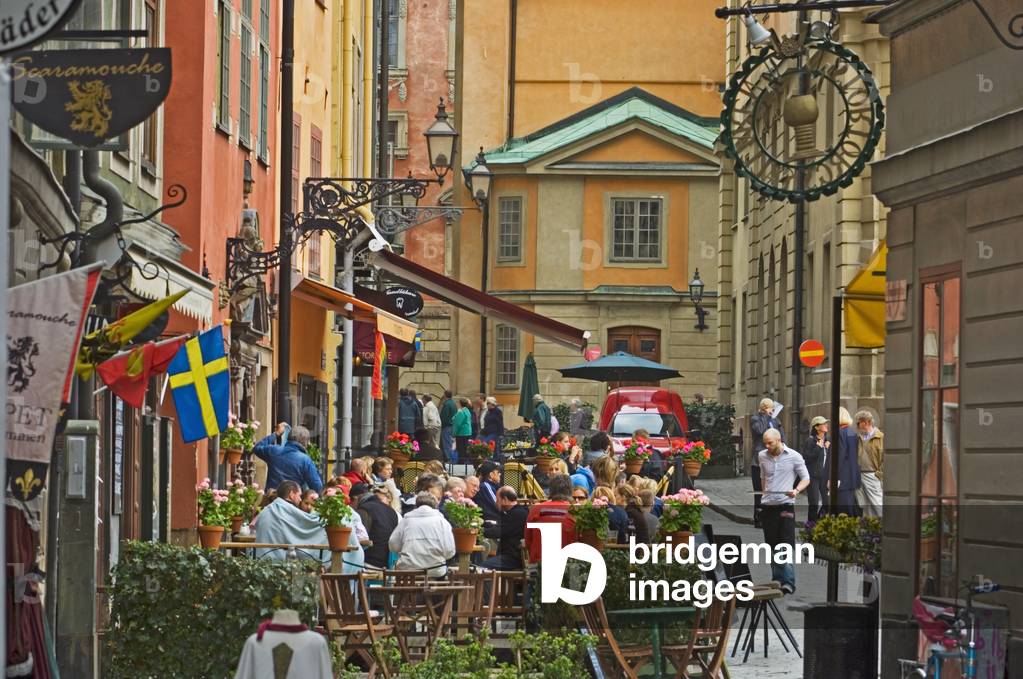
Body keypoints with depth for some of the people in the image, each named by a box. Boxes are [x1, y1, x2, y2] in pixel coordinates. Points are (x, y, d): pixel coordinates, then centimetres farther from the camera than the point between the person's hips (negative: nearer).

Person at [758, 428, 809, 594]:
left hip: (786, 505, -4)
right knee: (772, 545, 7)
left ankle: (788, 582, -16)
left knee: (787, 545, -12)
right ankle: (777, 580, 16)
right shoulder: (762, 456, 8)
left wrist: (797, 490, -16)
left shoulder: (794, 457, -3)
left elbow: (805, 478, 2)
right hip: (767, 506, 4)